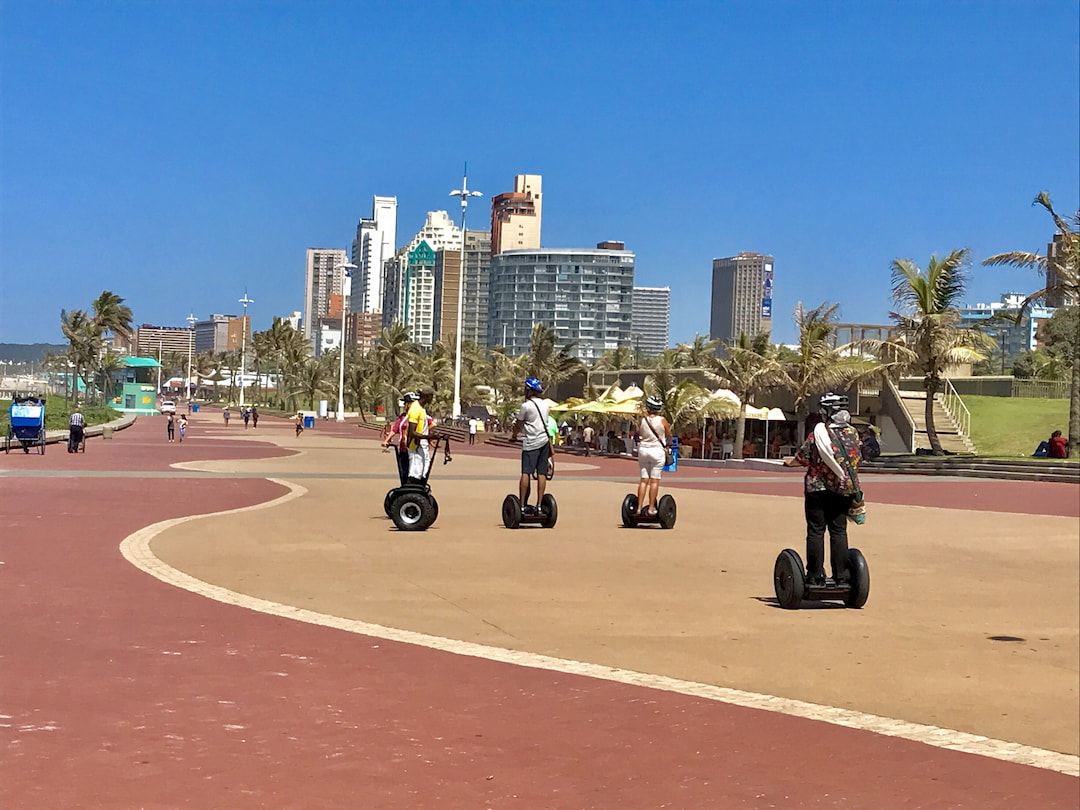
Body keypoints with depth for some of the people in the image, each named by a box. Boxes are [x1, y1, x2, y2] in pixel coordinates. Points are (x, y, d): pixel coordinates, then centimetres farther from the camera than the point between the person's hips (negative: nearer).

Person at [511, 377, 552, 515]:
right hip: (545, 440, 6)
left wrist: (513, 436, 21)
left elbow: (518, 425, 2)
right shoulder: (545, 404, 13)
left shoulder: (526, 405, -6)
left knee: (526, 473, -6)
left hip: (531, 443, -6)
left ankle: (522, 505, -10)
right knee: (542, 474, 4)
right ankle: (539, 505, 3)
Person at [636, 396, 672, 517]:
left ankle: (639, 507, 2)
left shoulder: (642, 420, -1)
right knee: (654, 480, -1)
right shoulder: (662, 420, -5)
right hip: (657, 449, -3)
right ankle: (651, 507, -3)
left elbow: (638, 433, 9)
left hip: (643, 449, 3)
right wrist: (668, 443, 28)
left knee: (644, 479, 5)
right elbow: (669, 435, 7)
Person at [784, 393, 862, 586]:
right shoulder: (852, 434, -1)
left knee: (815, 531, 3)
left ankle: (815, 575, 3)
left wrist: (790, 462, 19)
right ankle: (841, 575, 8)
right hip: (844, 490, 3)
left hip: (818, 488, -3)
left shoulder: (818, 434, -11)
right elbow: (856, 459, 9)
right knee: (839, 531, 9)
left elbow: (803, 458, -2)